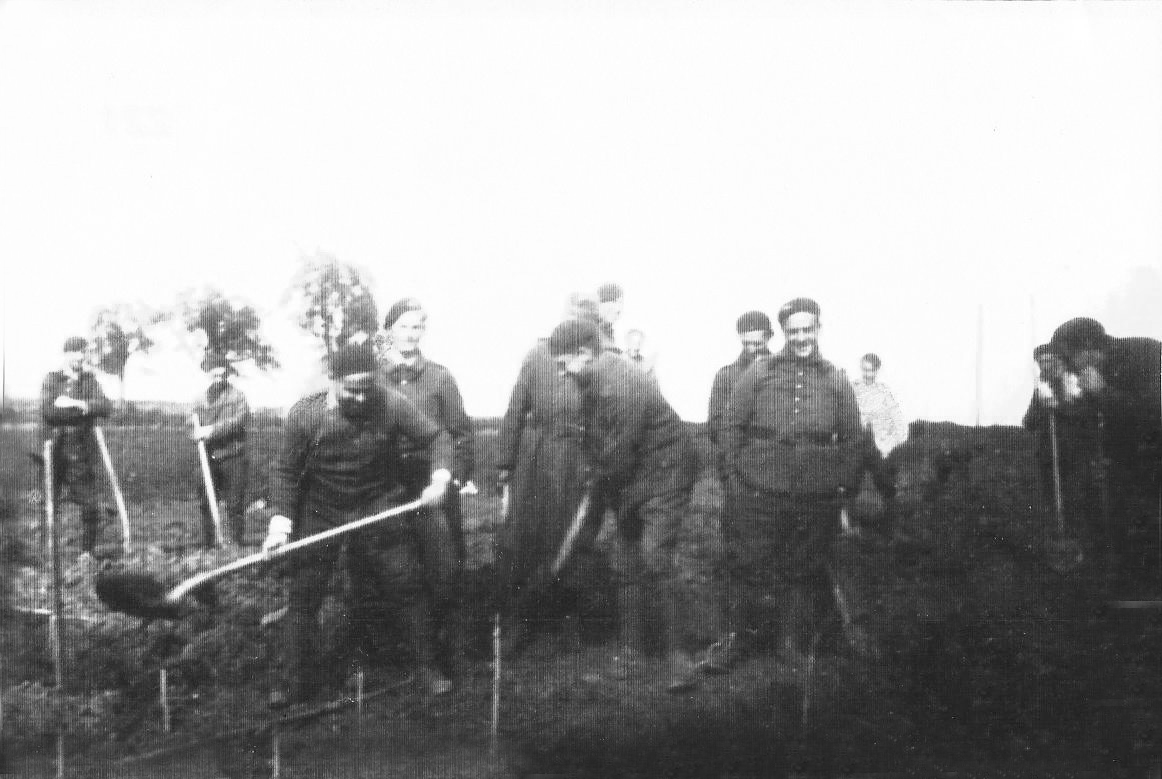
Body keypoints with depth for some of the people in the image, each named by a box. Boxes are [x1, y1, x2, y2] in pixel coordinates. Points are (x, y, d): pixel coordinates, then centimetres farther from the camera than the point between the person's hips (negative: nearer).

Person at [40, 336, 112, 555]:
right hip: (56, 451, -1)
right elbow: (47, 410, -11)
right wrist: (84, 409, -10)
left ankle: (88, 551, 9)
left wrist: (75, 404, -16)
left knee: (91, 506, -3)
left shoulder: (90, 379, 10)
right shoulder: (51, 379, 4)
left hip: (83, 452, 1)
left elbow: (105, 406, -5)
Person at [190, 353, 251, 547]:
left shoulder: (237, 395, 0)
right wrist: (197, 433, -9)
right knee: (205, 503, 7)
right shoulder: (201, 398, 13)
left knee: (235, 504, -1)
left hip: (233, 458, -4)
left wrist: (212, 430, -19)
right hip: (209, 458, 4)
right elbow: (194, 425, 15)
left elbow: (241, 419, -14)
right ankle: (208, 544, 18)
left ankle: (238, 543, 7)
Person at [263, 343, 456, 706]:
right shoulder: (304, 414, -16)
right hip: (320, 512, 0)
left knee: (407, 584, -1)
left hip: (378, 507, 0)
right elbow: (286, 470, -7)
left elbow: (436, 436, -8)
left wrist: (440, 475, -25)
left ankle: (426, 667, 17)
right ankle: (297, 680, 21)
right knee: (303, 595, 4)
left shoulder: (391, 404, -17)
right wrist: (280, 521, -15)